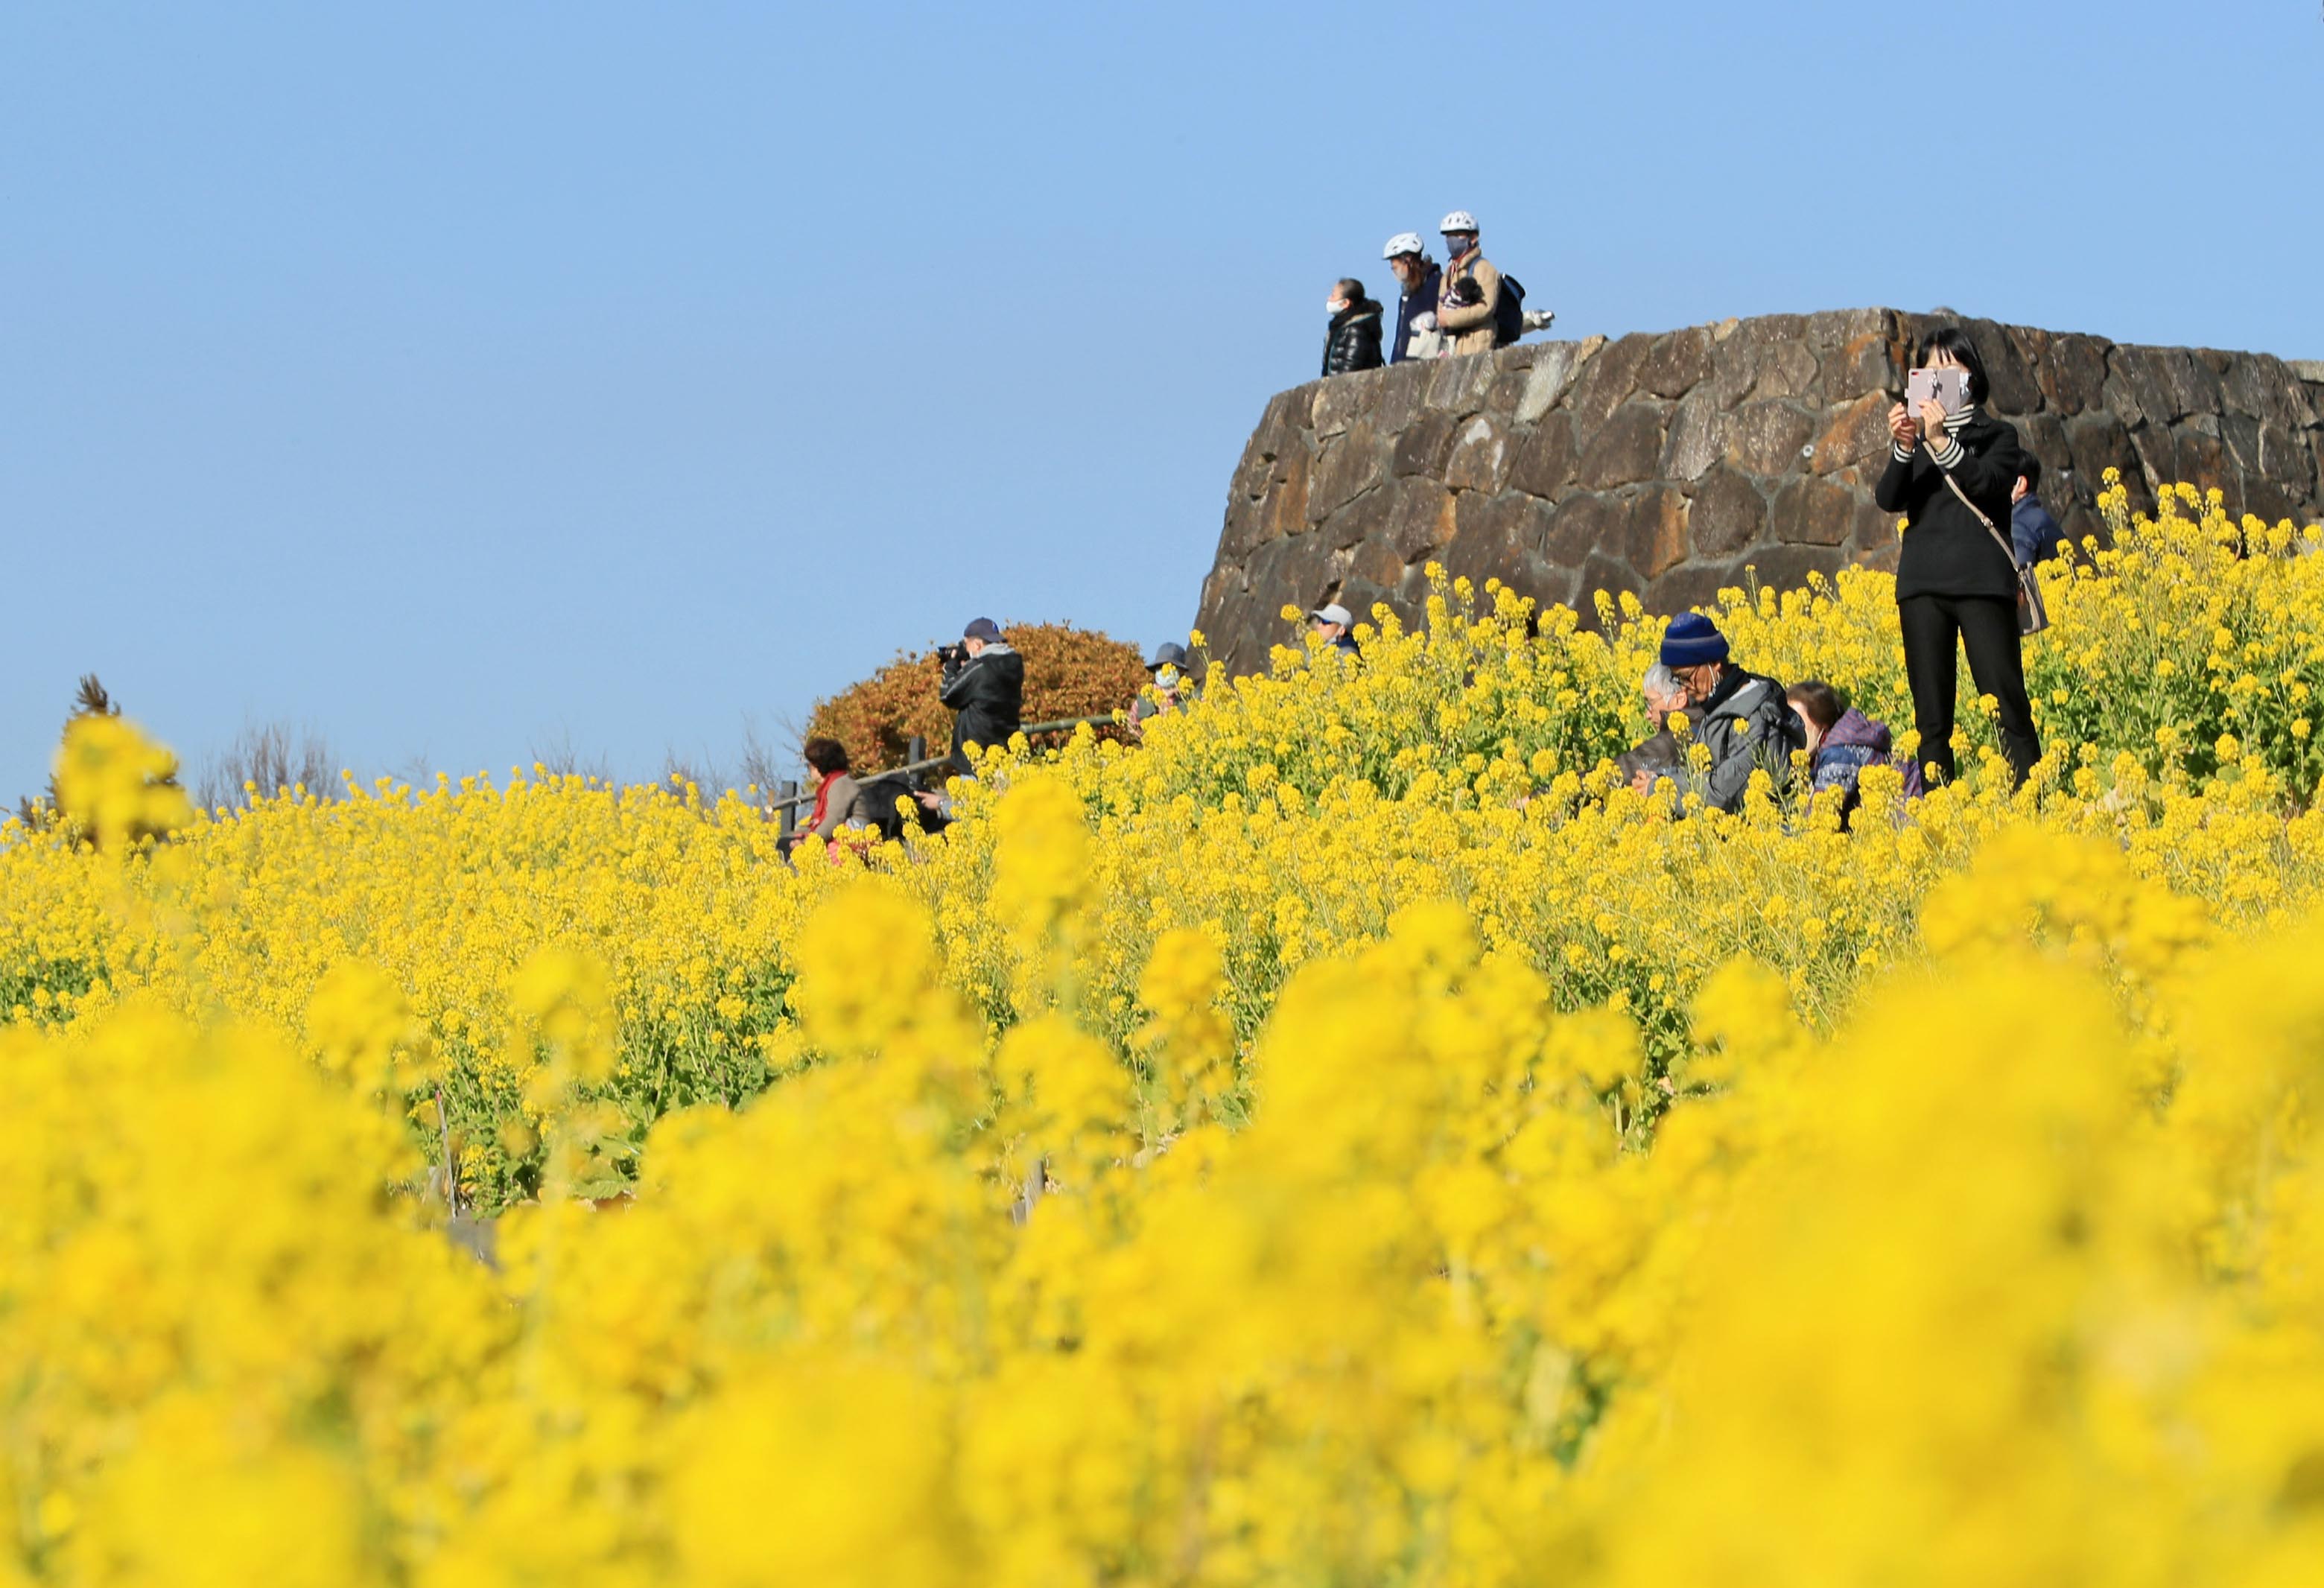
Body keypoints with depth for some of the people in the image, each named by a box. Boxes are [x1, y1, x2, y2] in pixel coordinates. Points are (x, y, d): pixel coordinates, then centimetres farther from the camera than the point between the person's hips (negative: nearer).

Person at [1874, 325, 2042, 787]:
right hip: (1922, 583, 3)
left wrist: (1942, 442, -19)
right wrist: (1904, 448, -16)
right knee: (1931, 719, 1)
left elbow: (1987, 484, -9)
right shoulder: (1913, 439, 17)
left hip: (1982, 580, -3)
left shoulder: (1998, 437, 11)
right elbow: (1888, 499, 1)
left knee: (2008, 706, -9)